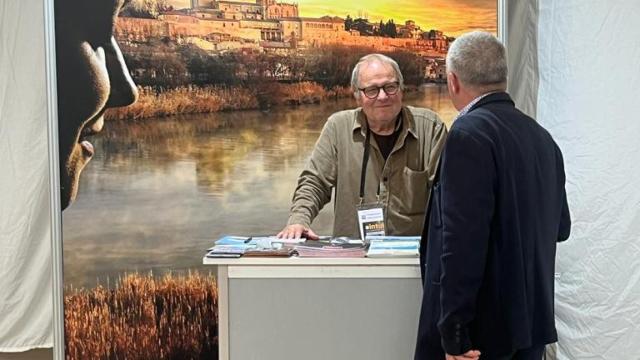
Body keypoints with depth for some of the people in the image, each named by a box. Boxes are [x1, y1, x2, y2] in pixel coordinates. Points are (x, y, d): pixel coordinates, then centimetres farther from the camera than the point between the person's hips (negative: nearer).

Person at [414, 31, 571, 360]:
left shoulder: (469, 133, -16)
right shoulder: (541, 135, 8)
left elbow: (463, 239, -23)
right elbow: (560, 227, 17)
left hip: (483, 329, -8)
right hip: (532, 320, 8)